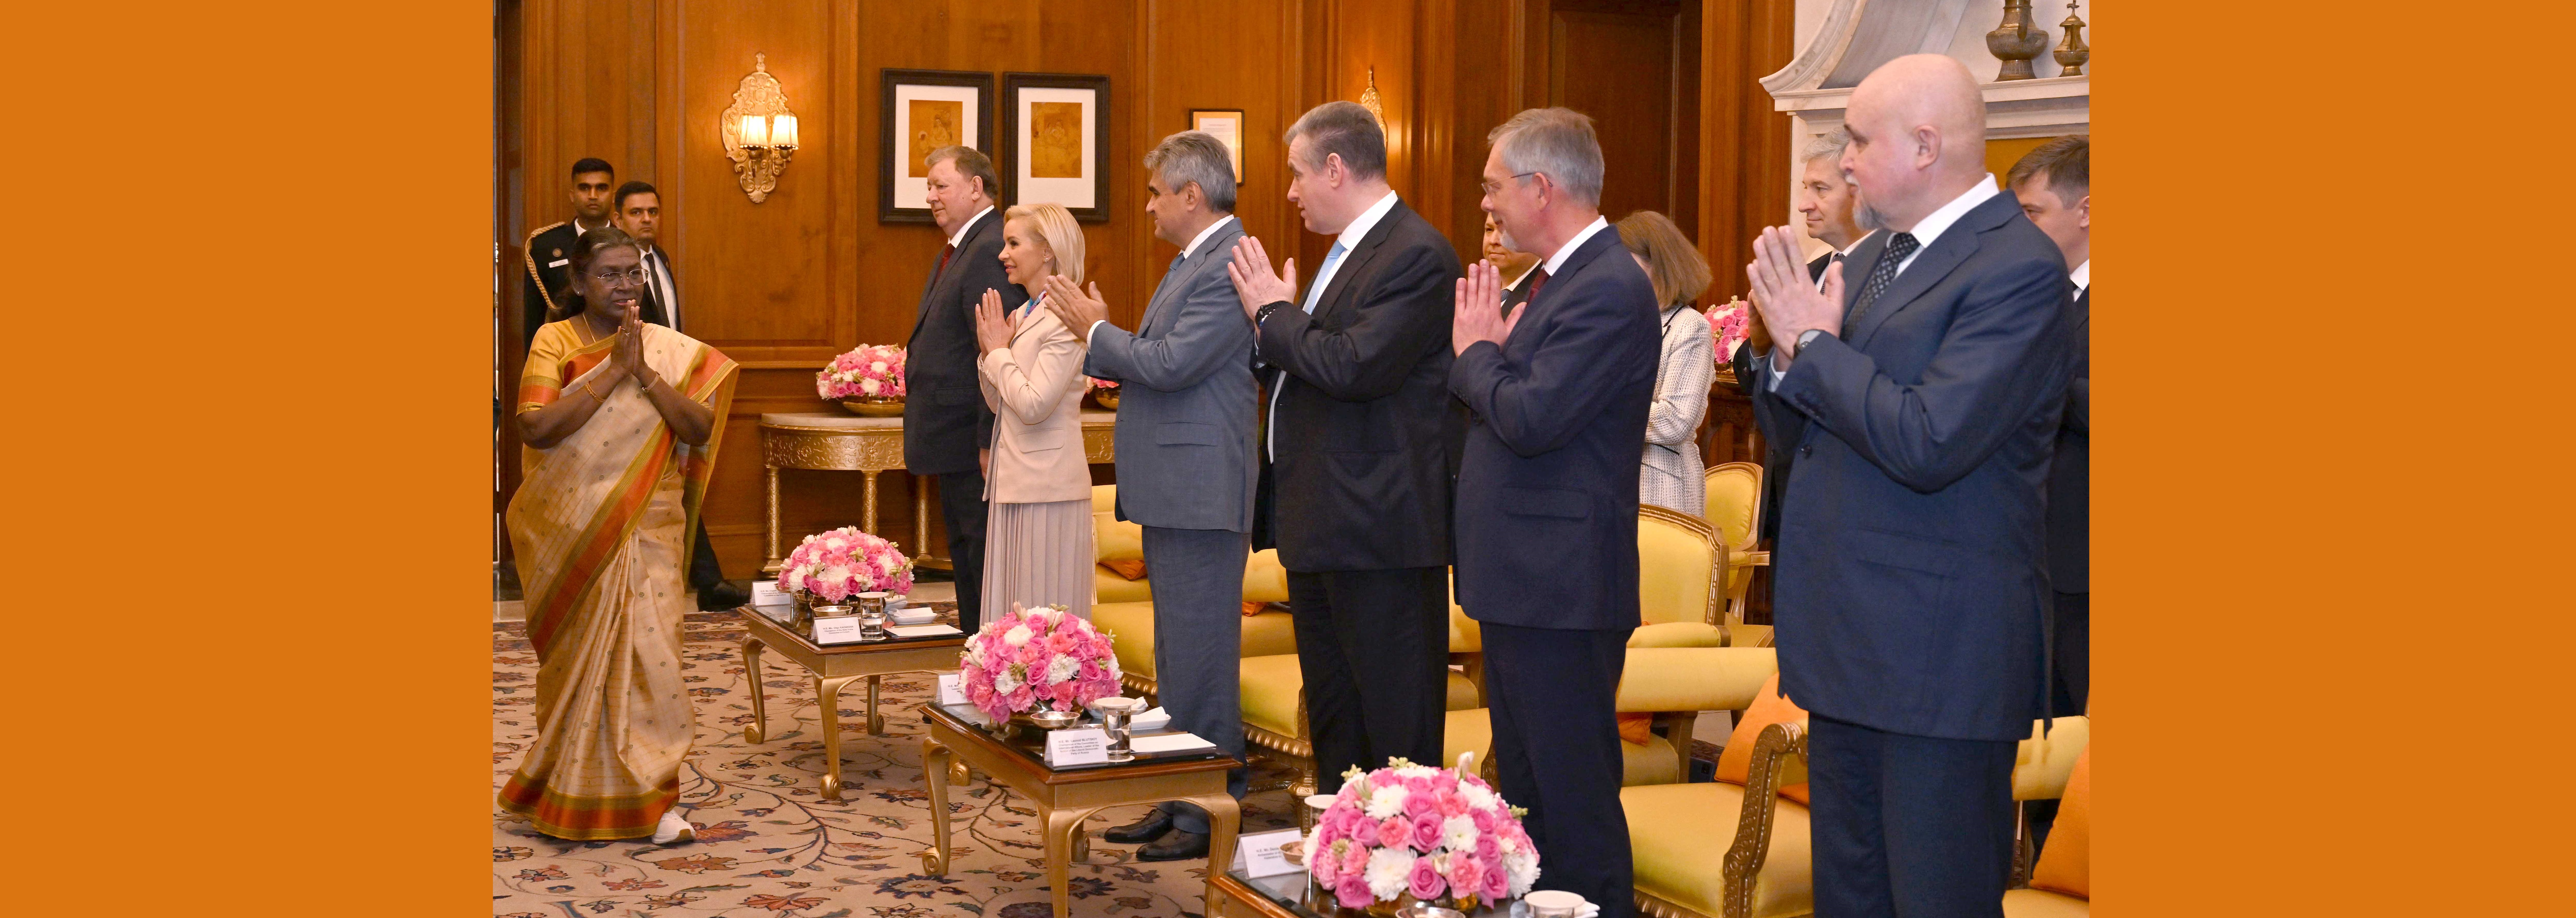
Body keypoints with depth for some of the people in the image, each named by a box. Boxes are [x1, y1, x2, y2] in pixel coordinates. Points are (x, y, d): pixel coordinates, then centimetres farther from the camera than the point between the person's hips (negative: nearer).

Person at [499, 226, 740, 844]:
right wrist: (612, 373, -18)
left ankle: (648, 795, 2)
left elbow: (701, 430, -7)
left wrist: (644, 373, -16)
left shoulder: (673, 350, 4)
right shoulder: (555, 341, -2)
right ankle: (574, 793, 23)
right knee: (577, 654, 8)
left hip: (646, 530, 1)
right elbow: (536, 428, -16)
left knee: (648, 651, -7)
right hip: (569, 532, -1)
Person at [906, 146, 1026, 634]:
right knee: (965, 557, 17)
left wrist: (988, 444, -25)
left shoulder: (990, 251, -19)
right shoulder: (957, 249, 16)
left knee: (984, 558, -5)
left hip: (974, 441, -11)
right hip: (958, 446, 11)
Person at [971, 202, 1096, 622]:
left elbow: (1033, 405, -21)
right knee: (1012, 617, 12)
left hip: (1047, 489, -9)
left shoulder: (1066, 318, -14)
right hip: (1013, 483, 9)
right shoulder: (1024, 313, 14)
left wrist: (999, 352, -9)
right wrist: (990, 351, 3)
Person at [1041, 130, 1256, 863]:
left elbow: (1171, 363, -23)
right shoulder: (1194, 262, 17)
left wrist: (1098, 330, -9)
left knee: (1200, 657, -5)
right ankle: (1176, 801, 24)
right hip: (1172, 492, 11)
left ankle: (1211, 812, 3)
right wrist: (1098, 338, 9)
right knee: (1176, 656, 15)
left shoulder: (1230, 265, -17)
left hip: (1201, 494, -11)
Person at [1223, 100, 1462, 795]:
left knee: (1397, 727, -3)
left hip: (1379, 529, -11)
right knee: (1332, 718, 18)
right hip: (1322, 528, 11)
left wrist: (1275, 314, -11)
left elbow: (1355, 367, -26)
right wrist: (1272, 322, 3)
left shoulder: (1416, 255, -16)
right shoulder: (1349, 249, 16)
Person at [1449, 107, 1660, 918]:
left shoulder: (1610, 289, -18)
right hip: (1523, 579, 10)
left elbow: (1529, 418, -25)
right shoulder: (1555, 280, 13)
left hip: (1560, 587, -10)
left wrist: (1476, 350, -9)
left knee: (1572, 799, -2)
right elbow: (1500, 407, 14)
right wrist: (1486, 350, -2)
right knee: (1527, 788, 19)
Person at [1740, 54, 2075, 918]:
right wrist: (1791, 350, -7)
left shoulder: (2018, 268, -16)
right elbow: (1796, 418, 13)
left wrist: (1813, 344, -15)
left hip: (1939, 652, -9)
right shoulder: (1872, 257, 11)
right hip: (1851, 644, 9)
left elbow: (1927, 444, -25)